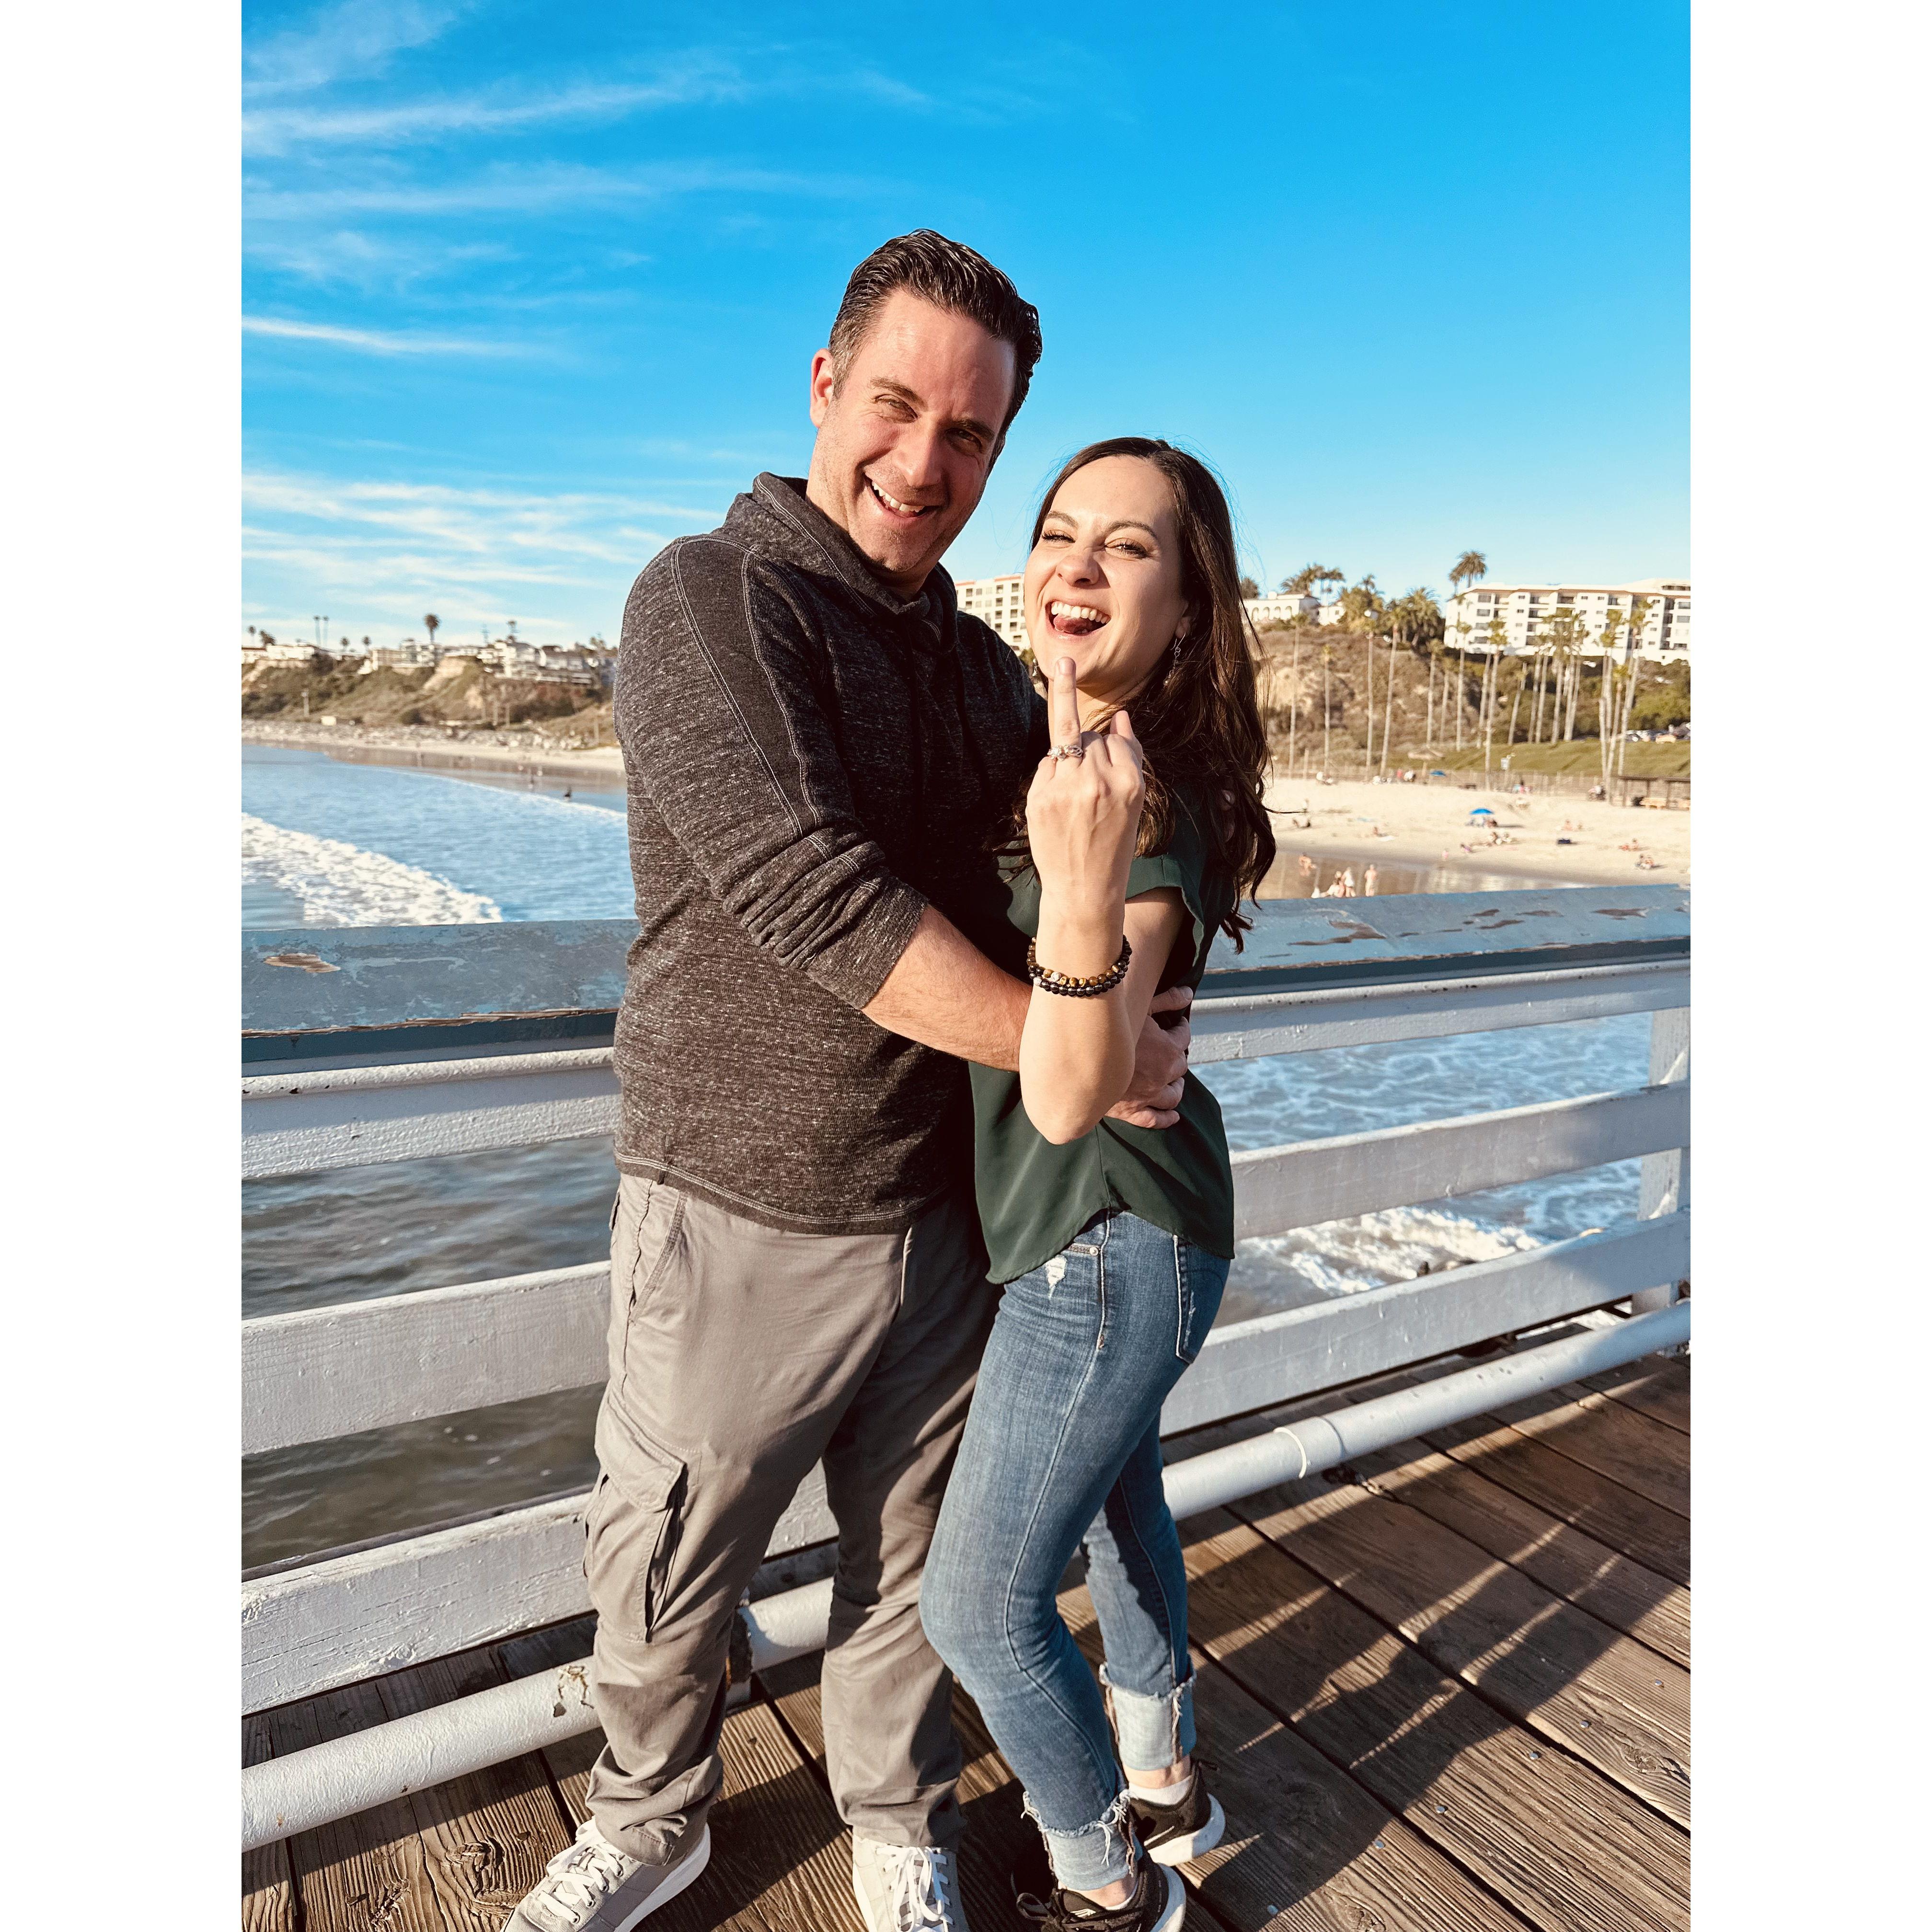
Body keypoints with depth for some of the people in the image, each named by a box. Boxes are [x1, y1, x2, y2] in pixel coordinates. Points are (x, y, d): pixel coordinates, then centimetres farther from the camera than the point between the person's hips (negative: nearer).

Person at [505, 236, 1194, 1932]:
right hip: (741, 1220, -4)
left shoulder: (984, 667, 6)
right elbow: (816, 902, -26)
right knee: (667, 1576, 18)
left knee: (912, 1557, 22)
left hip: (943, 1209, 5)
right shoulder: (712, 601, -14)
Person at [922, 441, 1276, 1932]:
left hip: (1110, 1244, -9)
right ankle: (1166, 1787, 54)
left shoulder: (1153, 804, -27)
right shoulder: (1052, 747, 1)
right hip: (1095, 1227, 9)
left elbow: (1070, 1095, -36)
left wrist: (1087, 898, -50)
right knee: (1116, 1501, 28)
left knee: (981, 1603, 7)